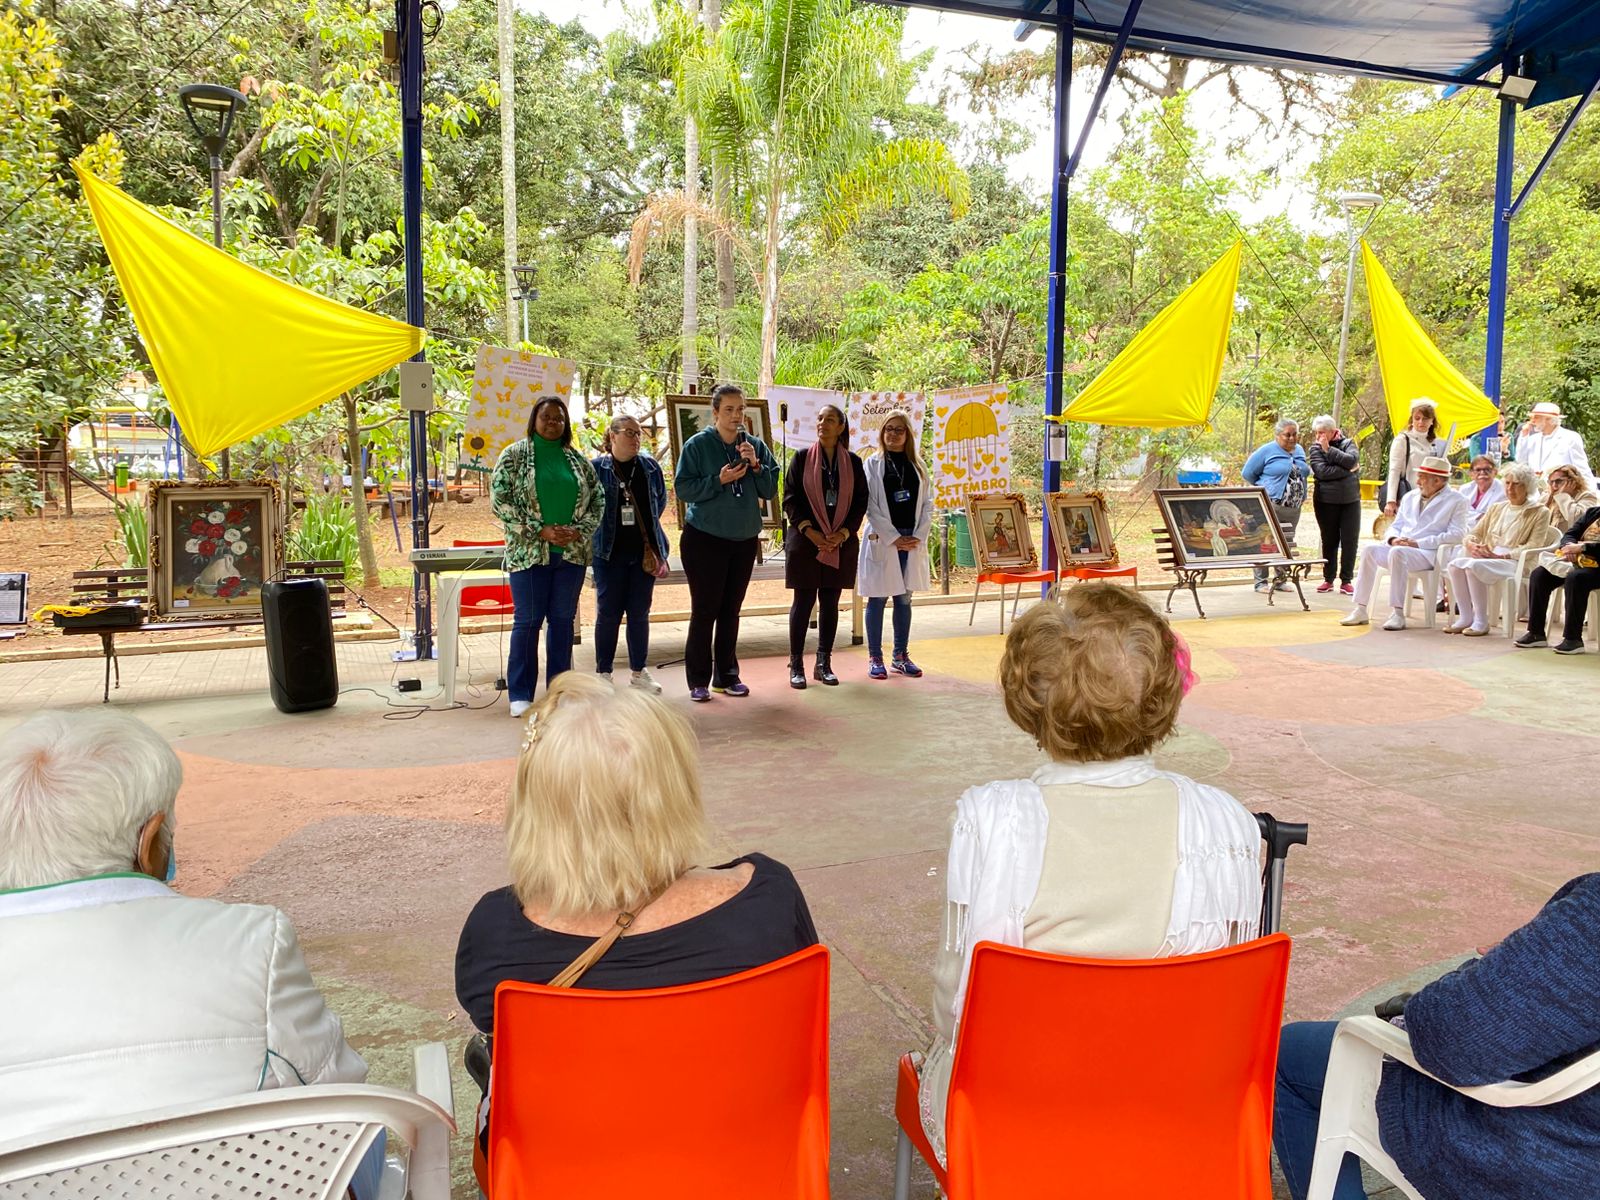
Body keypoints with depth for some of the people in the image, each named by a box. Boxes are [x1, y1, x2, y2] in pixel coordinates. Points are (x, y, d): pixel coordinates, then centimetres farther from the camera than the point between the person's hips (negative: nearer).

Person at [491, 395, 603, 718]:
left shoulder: (576, 459, 10)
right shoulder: (514, 455, -1)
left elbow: (598, 499, 11)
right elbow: (499, 500, -8)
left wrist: (580, 530, -7)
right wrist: (540, 531, -13)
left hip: (571, 553, 3)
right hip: (529, 553, -3)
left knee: (563, 619, 8)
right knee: (527, 621, -1)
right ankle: (520, 695, 8)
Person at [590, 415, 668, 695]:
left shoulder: (650, 466, 5)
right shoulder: (596, 468, -4)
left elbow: (661, 501, 18)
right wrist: (607, 528, 3)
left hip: (645, 550, 3)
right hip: (610, 552, -3)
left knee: (640, 612, 9)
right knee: (608, 612, 3)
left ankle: (639, 671, 20)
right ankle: (603, 673, 13)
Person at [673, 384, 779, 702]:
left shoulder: (756, 446, 5)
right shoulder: (698, 445, -6)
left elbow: (770, 491, 3)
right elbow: (682, 488, -10)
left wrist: (755, 465, -13)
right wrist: (719, 480, -20)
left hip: (745, 540, 4)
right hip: (704, 539, -4)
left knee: (731, 610, 10)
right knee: (704, 610, -2)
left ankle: (727, 676, 20)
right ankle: (698, 681, 6)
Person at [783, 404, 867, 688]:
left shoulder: (852, 462, 6)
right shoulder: (802, 458, 2)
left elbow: (861, 502, 5)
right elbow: (790, 499, -2)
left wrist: (843, 532, -8)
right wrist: (809, 531, -13)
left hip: (841, 543, 2)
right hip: (805, 540, -2)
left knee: (830, 602, 6)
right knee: (803, 601, 0)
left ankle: (824, 664, 15)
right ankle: (796, 665, 7)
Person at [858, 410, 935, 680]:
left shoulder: (917, 464, 11)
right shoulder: (873, 464, -1)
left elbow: (927, 503, 8)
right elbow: (871, 506, -7)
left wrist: (919, 536, -5)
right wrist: (894, 537, -12)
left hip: (912, 540, 4)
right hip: (882, 539, -4)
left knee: (904, 598, 9)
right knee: (877, 599, 1)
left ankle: (901, 656, 17)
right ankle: (875, 658, 8)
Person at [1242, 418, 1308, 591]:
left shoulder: (1299, 451, 14)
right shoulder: (1267, 451, -5)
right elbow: (1248, 473, -2)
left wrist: (1301, 497, 14)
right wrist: (1264, 488, 2)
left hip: (1294, 507, 6)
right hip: (1270, 505, -6)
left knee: (1287, 545, 10)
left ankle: (1281, 580, 18)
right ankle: (1261, 582, -2)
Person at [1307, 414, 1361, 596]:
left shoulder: (1347, 443, 4)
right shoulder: (1315, 449, 1)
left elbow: (1352, 460, -17)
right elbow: (1322, 471, -15)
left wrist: (1329, 450, -14)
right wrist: (1348, 470, -14)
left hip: (1351, 500, 1)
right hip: (1326, 501, 0)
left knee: (1350, 541, -1)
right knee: (1329, 541, 5)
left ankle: (1346, 580, 7)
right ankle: (1328, 579, 15)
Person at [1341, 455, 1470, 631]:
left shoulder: (1456, 501, 2)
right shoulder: (1410, 497, 22)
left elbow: (1456, 534, -10)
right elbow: (1396, 525, 22)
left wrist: (1418, 543, -17)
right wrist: (1393, 538, -4)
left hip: (1428, 554, -6)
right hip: (1400, 547, 6)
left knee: (1397, 553, -36)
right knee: (1369, 549, -21)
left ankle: (1398, 613, -33)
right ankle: (1360, 610, -22)